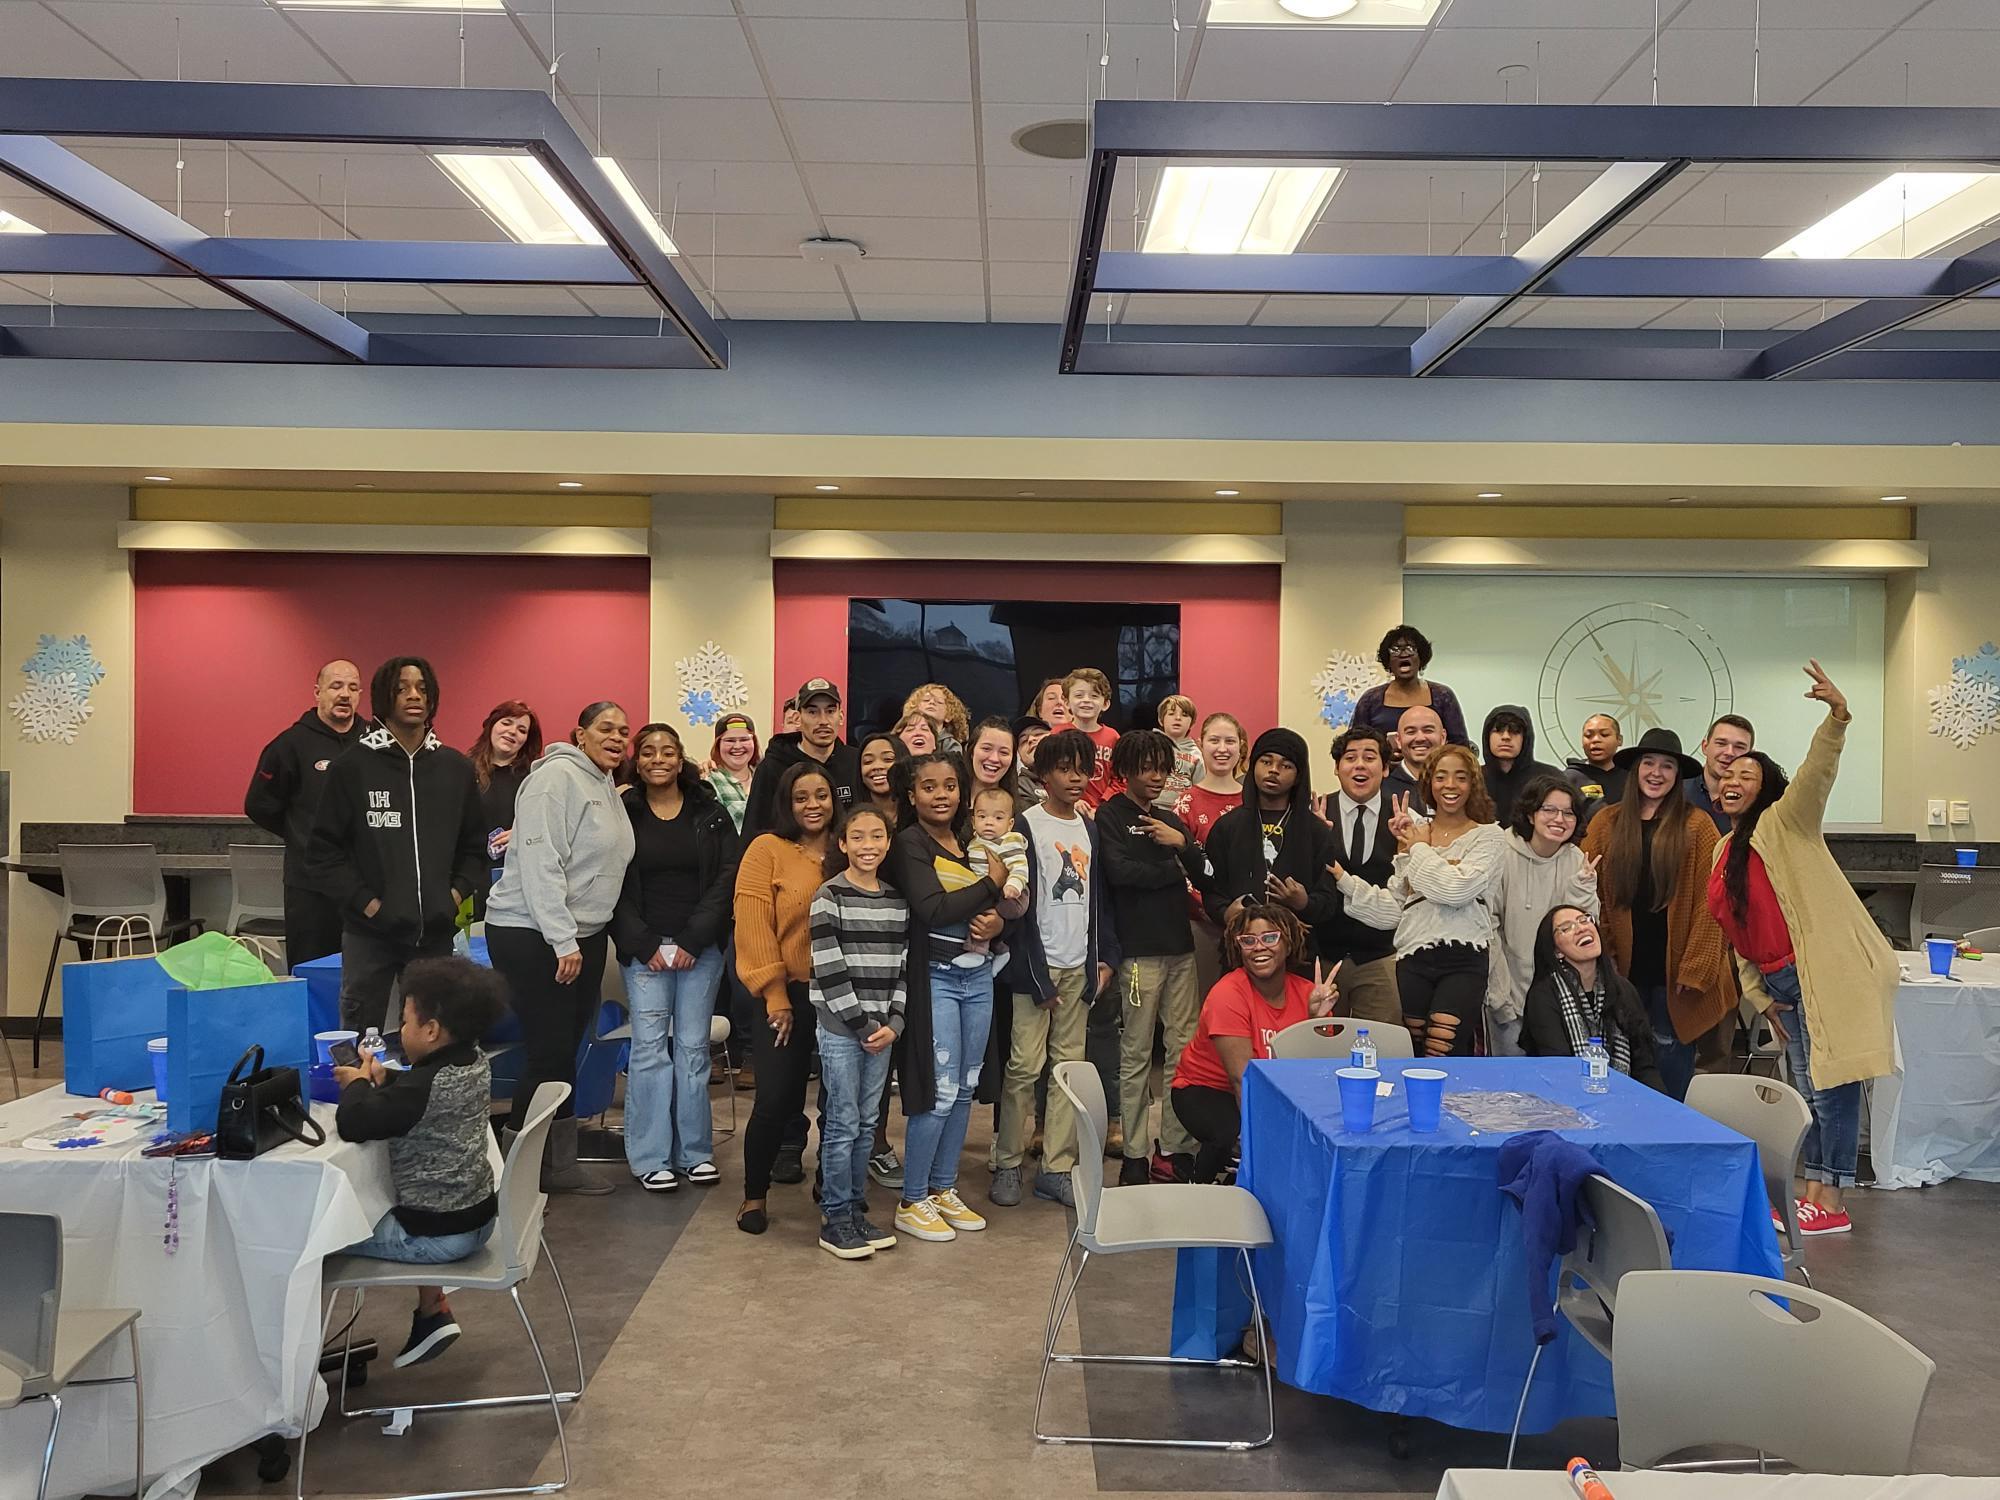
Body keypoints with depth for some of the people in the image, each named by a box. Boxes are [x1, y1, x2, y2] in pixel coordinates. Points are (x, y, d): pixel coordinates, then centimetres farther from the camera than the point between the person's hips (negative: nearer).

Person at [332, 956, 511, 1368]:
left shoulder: (425, 1085, -25)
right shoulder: (475, 1064, 1)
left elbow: (352, 1124, -28)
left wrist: (359, 1083, -8)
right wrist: (382, 1079, 0)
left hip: (438, 1233, -9)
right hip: (477, 1217, 9)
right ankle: (433, 1312, 35)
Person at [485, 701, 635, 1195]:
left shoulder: (608, 789, 14)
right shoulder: (557, 776, -13)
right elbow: (540, 863, -20)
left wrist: (582, 938, 12)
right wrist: (562, 941, -22)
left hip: (584, 936, 9)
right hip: (532, 935, -9)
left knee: (565, 1052, 13)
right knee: (548, 1052, -7)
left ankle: (559, 1163, 21)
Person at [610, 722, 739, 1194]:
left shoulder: (710, 814, 6)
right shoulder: (623, 814, 5)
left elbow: (726, 877, 0)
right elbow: (614, 886, 2)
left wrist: (693, 940, -7)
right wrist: (642, 944, -8)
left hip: (700, 948, 1)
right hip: (643, 948, 0)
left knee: (693, 1046, 1)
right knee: (650, 1045, -5)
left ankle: (695, 1151, 9)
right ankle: (650, 1158, 2)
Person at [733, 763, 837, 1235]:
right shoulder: (767, 849, -5)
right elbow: (754, 925, -9)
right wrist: (775, 994, -11)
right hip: (787, 995, -3)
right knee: (777, 1098, -4)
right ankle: (754, 1195, 15)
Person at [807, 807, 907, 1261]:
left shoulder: (897, 900, 9)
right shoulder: (829, 897, -9)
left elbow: (901, 967, 9)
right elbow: (829, 972, -13)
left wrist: (893, 1023, -2)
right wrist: (864, 1025, -12)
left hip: (882, 1031, 5)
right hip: (840, 1030, -5)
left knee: (867, 1124, 11)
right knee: (842, 1125, -2)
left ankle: (856, 1211, 21)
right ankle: (835, 1220, 8)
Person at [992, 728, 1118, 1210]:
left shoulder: (1090, 829, 13)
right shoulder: (1026, 827, -5)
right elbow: (1020, 903, -9)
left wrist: (1106, 958, 6)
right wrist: (1037, 974, -12)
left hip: (1079, 966, 6)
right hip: (1035, 964, -6)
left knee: (1071, 1065, 6)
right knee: (1025, 1066, -5)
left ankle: (1056, 1168, 12)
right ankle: (1007, 1165, 7)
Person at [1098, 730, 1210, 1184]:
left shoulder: (1170, 820, 18)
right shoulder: (1111, 816, 0)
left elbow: (1205, 878, 11)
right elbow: (1119, 871, -17)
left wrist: (1183, 844, -7)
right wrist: (1173, 871, -2)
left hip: (1180, 947, 6)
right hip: (1139, 952, -6)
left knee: (1184, 1051, 4)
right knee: (1136, 1055, -1)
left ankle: (1177, 1148, 11)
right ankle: (1134, 1156, 5)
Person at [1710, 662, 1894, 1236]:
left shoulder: (1784, 825, -5)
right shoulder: (1726, 851, 17)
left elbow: (1816, 775, -25)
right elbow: (1740, 933, 19)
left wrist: (1836, 719, -42)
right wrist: (1760, 995, 14)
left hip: (1825, 973, -9)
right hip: (1782, 984, 9)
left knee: (1831, 1087, -4)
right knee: (1808, 1090, 15)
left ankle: (1832, 1205, 2)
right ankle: (1813, 1193, 23)